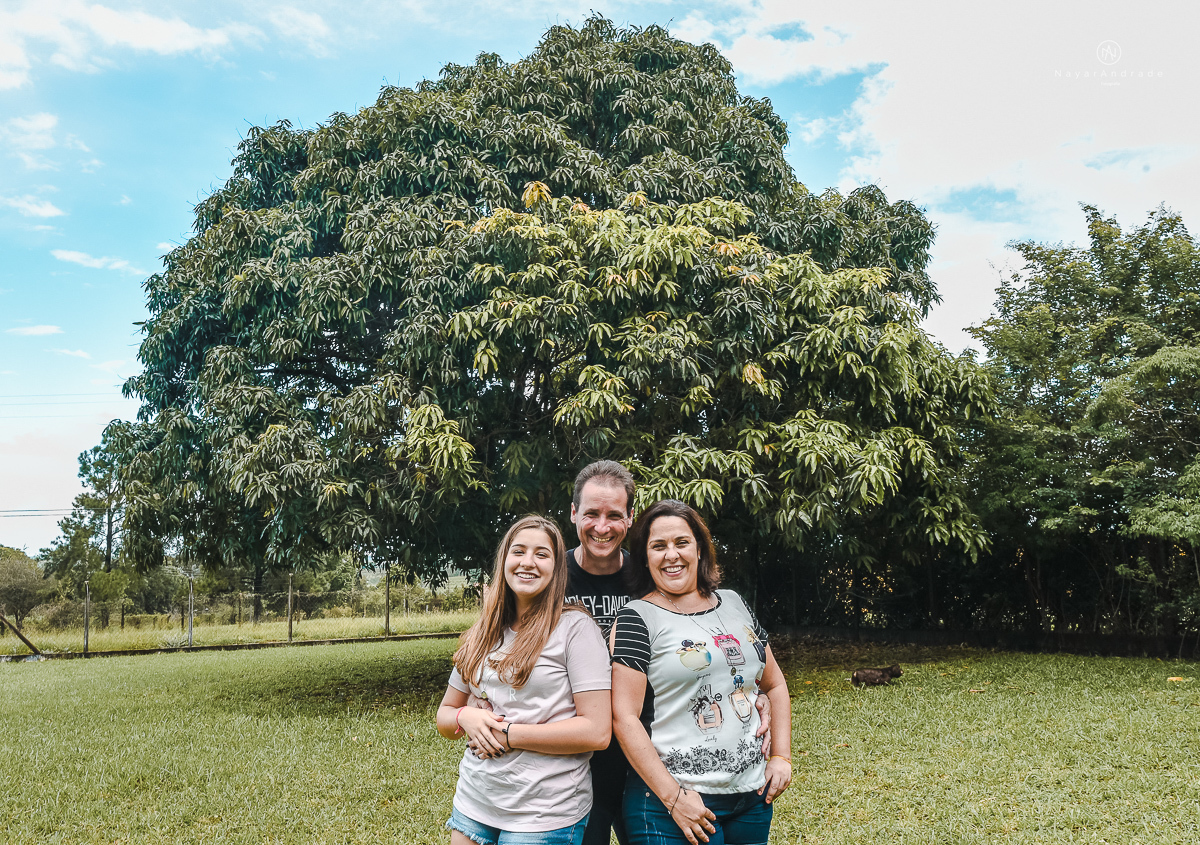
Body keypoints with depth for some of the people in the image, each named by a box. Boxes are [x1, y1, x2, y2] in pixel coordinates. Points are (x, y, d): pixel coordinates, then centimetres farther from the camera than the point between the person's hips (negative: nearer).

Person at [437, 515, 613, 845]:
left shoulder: (575, 627, -11)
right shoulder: (483, 635, 7)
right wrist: (465, 717, -10)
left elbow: (597, 731, -17)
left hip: (545, 815, -5)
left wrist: (507, 734, -17)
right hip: (473, 803, 5)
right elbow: (444, 715, 14)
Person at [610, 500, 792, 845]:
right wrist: (673, 798, -16)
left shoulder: (734, 603, 8)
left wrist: (781, 755, 5)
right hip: (669, 801, -5)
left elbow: (774, 684, 16)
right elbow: (625, 716, -14)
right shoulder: (636, 619, -9)